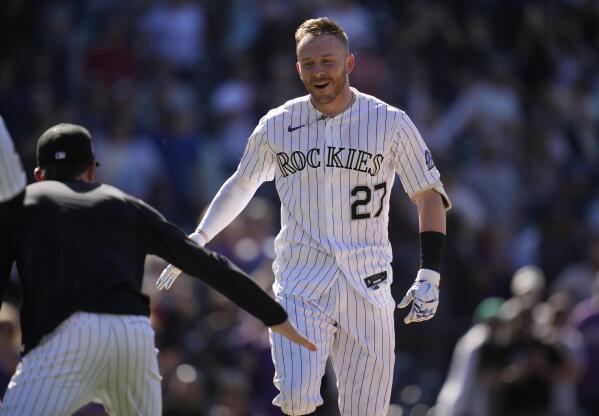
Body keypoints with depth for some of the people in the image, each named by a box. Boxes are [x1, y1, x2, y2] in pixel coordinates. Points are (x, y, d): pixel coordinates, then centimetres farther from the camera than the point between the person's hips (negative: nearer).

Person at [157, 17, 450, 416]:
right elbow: (242, 184, 22)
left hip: (368, 287, 0)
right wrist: (198, 240, 17)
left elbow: (430, 196, 5)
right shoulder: (277, 125, 4)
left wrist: (430, 276, -3)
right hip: (300, 286, 0)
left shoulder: (390, 123, -1)